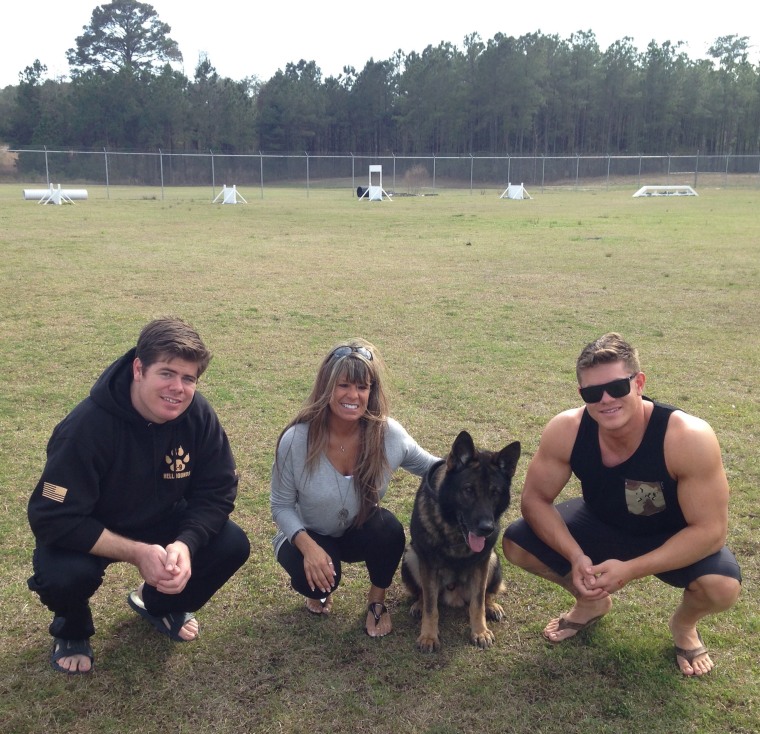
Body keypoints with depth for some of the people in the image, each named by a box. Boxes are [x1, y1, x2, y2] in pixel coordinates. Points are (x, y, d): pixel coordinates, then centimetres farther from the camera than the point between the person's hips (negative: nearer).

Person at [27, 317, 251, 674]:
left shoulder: (198, 415, -20)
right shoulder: (87, 426, -32)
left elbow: (217, 492, -14)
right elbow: (53, 519, -31)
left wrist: (185, 544, -34)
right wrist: (136, 552, -38)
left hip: (162, 522, 4)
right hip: (83, 532, -3)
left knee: (232, 545, -16)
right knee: (64, 574, -34)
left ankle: (159, 604, 15)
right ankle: (72, 630, 6)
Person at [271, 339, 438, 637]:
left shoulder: (389, 434, -21)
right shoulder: (296, 440, -26)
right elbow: (281, 506, -15)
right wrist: (308, 546, -32)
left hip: (361, 532, 2)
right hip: (308, 535, -2)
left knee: (389, 527, -30)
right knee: (317, 578, -32)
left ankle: (377, 599, 1)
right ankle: (320, 592, 10)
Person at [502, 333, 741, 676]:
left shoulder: (689, 438, -36)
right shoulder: (565, 430, -27)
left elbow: (710, 530, -29)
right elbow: (535, 499, -16)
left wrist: (630, 570, -35)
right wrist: (576, 556, -31)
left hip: (672, 538, -3)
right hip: (601, 525, 3)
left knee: (722, 586, -32)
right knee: (516, 543, -13)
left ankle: (684, 624, 8)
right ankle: (593, 601, 17)